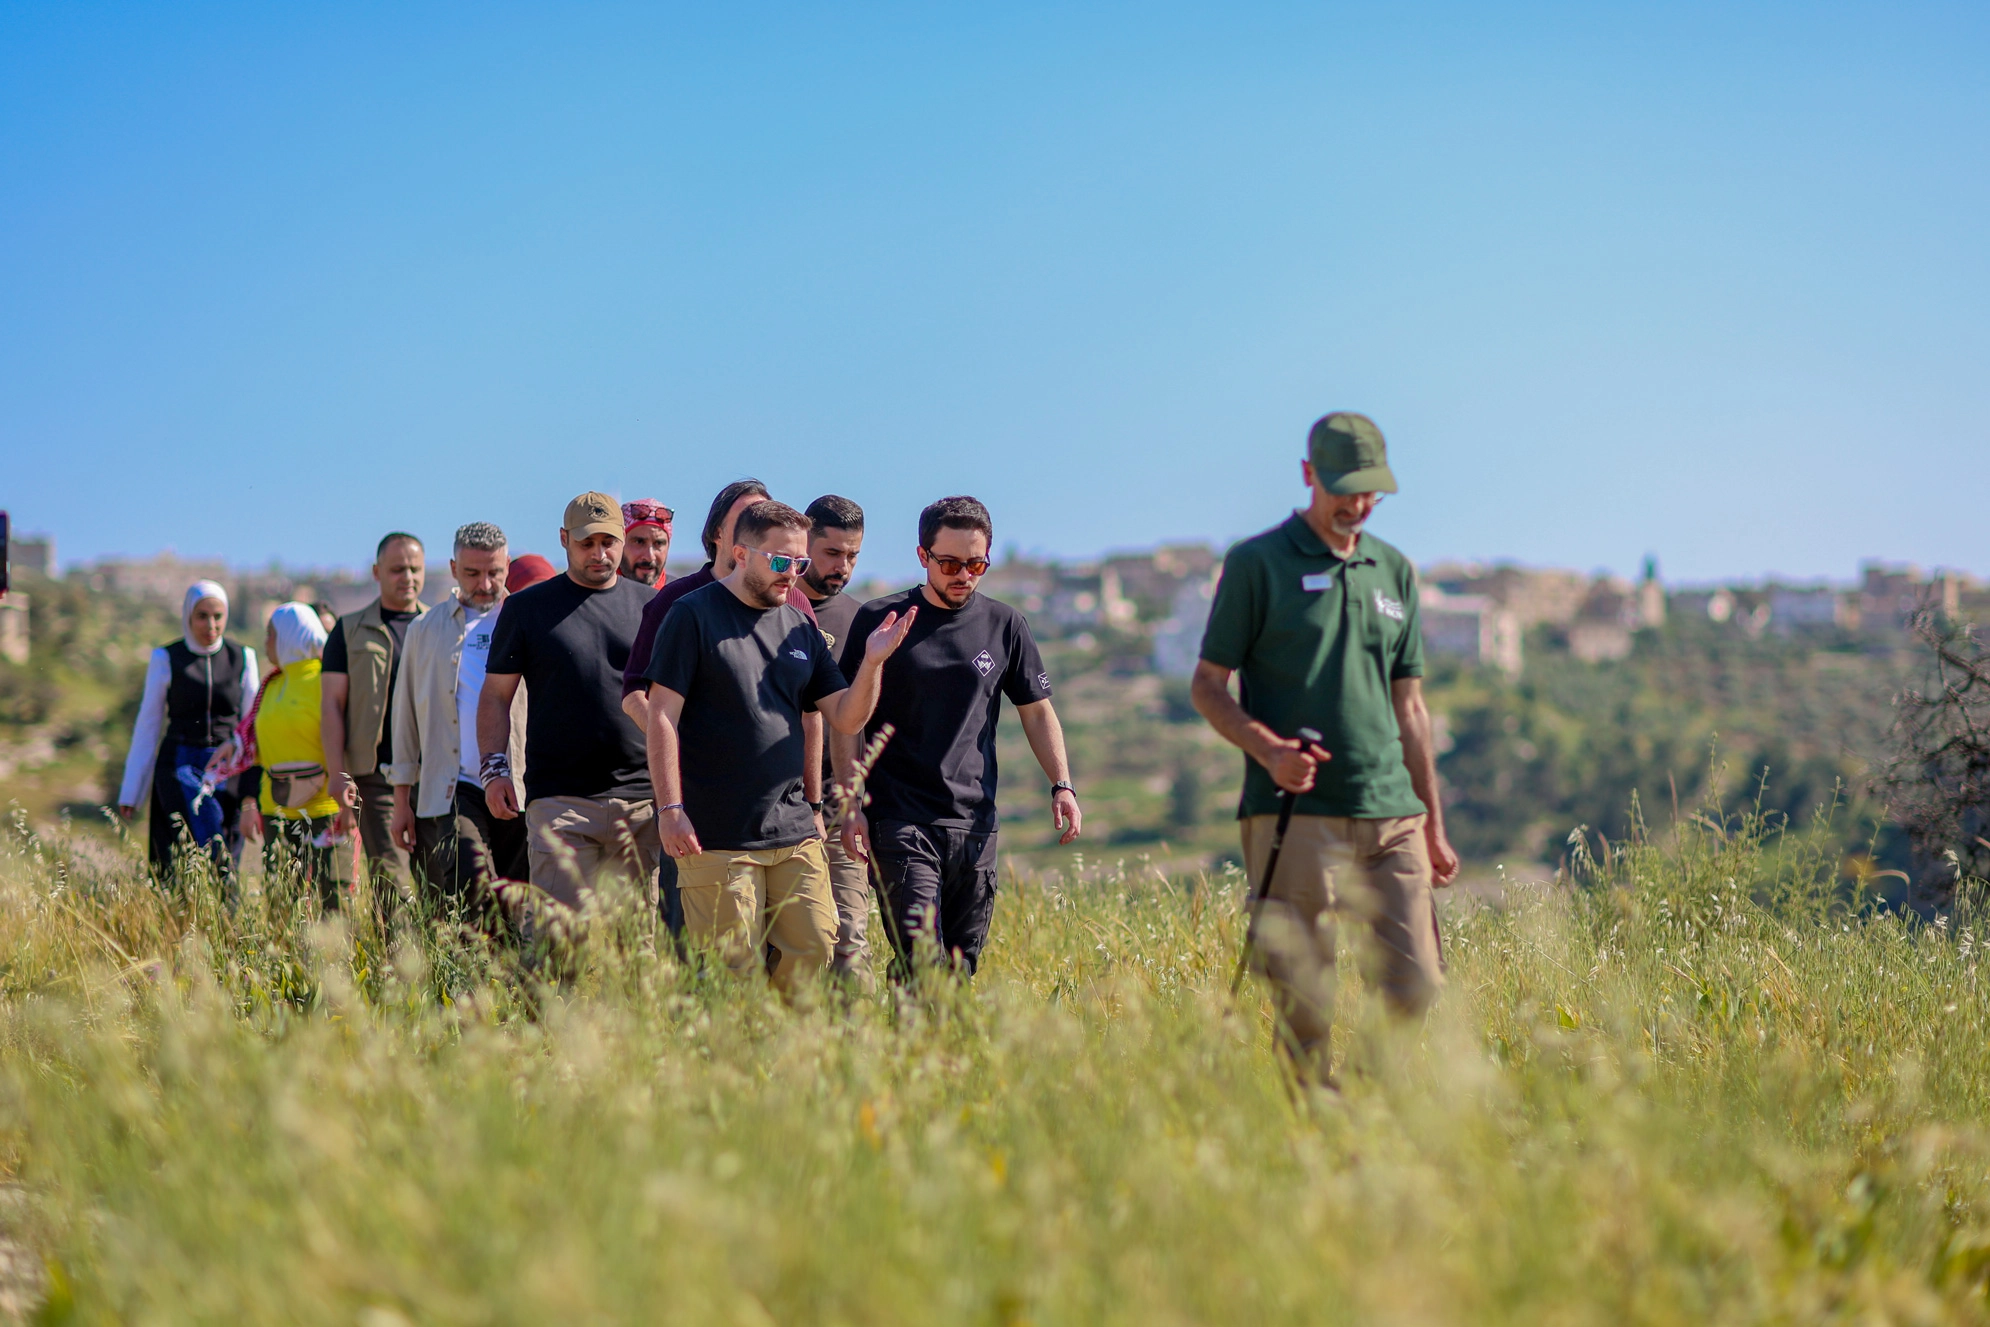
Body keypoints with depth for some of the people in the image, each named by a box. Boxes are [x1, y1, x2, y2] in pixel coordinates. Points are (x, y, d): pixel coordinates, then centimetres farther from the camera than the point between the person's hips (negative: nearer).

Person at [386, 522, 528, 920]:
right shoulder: (426, 630, 13)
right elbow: (406, 718, 16)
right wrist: (401, 799, 12)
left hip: (520, 792, 0)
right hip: (451, 789, 0)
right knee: (471, 891, -20)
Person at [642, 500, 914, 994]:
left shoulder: (800, 628, 14)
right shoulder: (694, 616, -3)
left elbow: (847, 718, 12)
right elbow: (662, 717, -6)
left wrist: (873, 662, -6)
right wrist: (670, 808, -13)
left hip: (794, 833, 6)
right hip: (715, 840, -6)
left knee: (814, 953, 1)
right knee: (732, 973, -5)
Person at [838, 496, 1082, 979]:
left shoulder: (1004, 625, 9)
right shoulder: (879, 621, 1)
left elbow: (1036, 711, 17)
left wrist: (1062, 784, 3)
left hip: (975, 825, 3)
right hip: (900, 824, -3)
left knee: (962, 968, 5)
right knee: (920, 964, -16)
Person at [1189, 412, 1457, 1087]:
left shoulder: (1395, 571, 17)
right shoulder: (1256, 564, 2)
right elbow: (1206, 686, 2)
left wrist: (1433, 824, 17)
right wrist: (1269, 750, -17)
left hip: (1391, 814, 4)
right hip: (1296, 814, -4)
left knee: (1416, 989, -1)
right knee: (1305, 1004, -5)